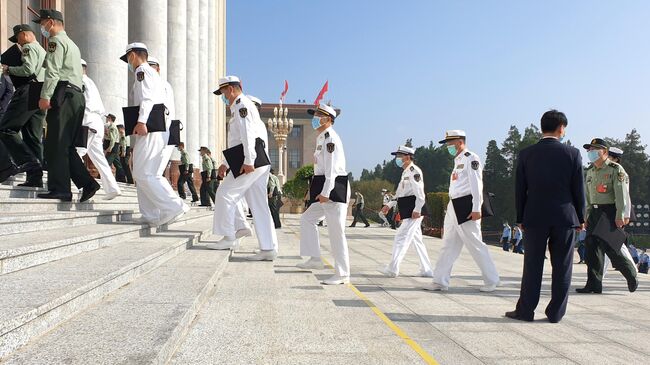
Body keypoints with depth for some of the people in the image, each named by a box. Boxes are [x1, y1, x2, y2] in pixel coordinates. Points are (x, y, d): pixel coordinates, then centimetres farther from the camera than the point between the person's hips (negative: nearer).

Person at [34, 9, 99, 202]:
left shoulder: (56, 40, 0)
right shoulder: (72, 44, 29)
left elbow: (53, 71, -13)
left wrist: (45, 96, -19)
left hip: (63, 94, -9)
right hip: (77, 97, 9)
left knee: (56, 144, -9)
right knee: (65, 146, 9)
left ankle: (59, 189, -10)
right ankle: (87, 183, 2)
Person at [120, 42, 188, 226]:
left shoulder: (142, 71, 0)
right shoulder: (155, 74, 28)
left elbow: (147, 97, -16)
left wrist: (141, 121, -27)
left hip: (149, 128, -10)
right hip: (160, 127, 10)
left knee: (142, 174, -12)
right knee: (148, 173, 9)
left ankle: (174, 207, -16)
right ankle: (151, 216, 7)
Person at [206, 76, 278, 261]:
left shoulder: (242, 105, -4)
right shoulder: (239, 108, 29)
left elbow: (248, 134, -17)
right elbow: (238, 142, 32)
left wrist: (248, 161, -24)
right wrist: (226, 163, 29)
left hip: (251, 162, -10)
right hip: (258, 163, 10)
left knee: (225, 194, -4)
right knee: (259, 205, 5)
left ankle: (229, 237, 4)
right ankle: (269, 249, 4)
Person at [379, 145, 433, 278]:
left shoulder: (414, 171, -12)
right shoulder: (406, 172, 20)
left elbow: (419, 192, -20)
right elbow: (402, 194, 24)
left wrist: (417, 210, -24)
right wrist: (390, 204, 18)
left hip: (414, 211, -11)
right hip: (408, 211, 11)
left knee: (402, 236, -11)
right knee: (417, 239, 12)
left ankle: (393, 269, -10)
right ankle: (426, 270, 17)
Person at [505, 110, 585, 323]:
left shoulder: (526, 154, -1)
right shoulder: (572, 154, -3)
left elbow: (519, 190, 1)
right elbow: (578, 190, 0)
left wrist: (520, 218, 9)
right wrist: (580, 218, 10)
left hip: (535, 218, 1)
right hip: (565, 217, 0)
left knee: (532, 266, 7)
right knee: (562, 267, 8)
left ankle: (525, 310, 11)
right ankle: (556, 313, 13)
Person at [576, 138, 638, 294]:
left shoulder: (616, 169, -6)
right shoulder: (589, 171, 15)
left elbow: (621, 194, -13)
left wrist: (620, 216, -20)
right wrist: (587, 216, 16)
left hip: (611, 213, -7)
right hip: (595, 212, 7)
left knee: (610, 247, -8)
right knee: (591, 246, 0)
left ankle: (631, 275, 16)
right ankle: (594, 284, 4)